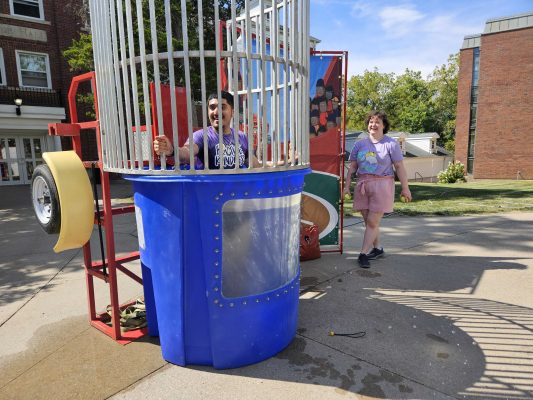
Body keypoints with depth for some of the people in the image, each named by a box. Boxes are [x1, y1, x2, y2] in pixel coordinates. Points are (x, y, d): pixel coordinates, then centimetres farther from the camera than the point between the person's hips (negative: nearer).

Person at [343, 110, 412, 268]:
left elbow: (399, 166, -1)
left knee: (372, 222, -6)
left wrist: (405, 188, -2)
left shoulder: (391, 144, 0)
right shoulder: (359, 144, 11)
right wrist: (347, 185, 5)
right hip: (362, 185, 4)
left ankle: (363, 254, 0)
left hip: (382, 185, -4)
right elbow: (352, 167, 11)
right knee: (369, 221, 9)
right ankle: (377, 249, 27)